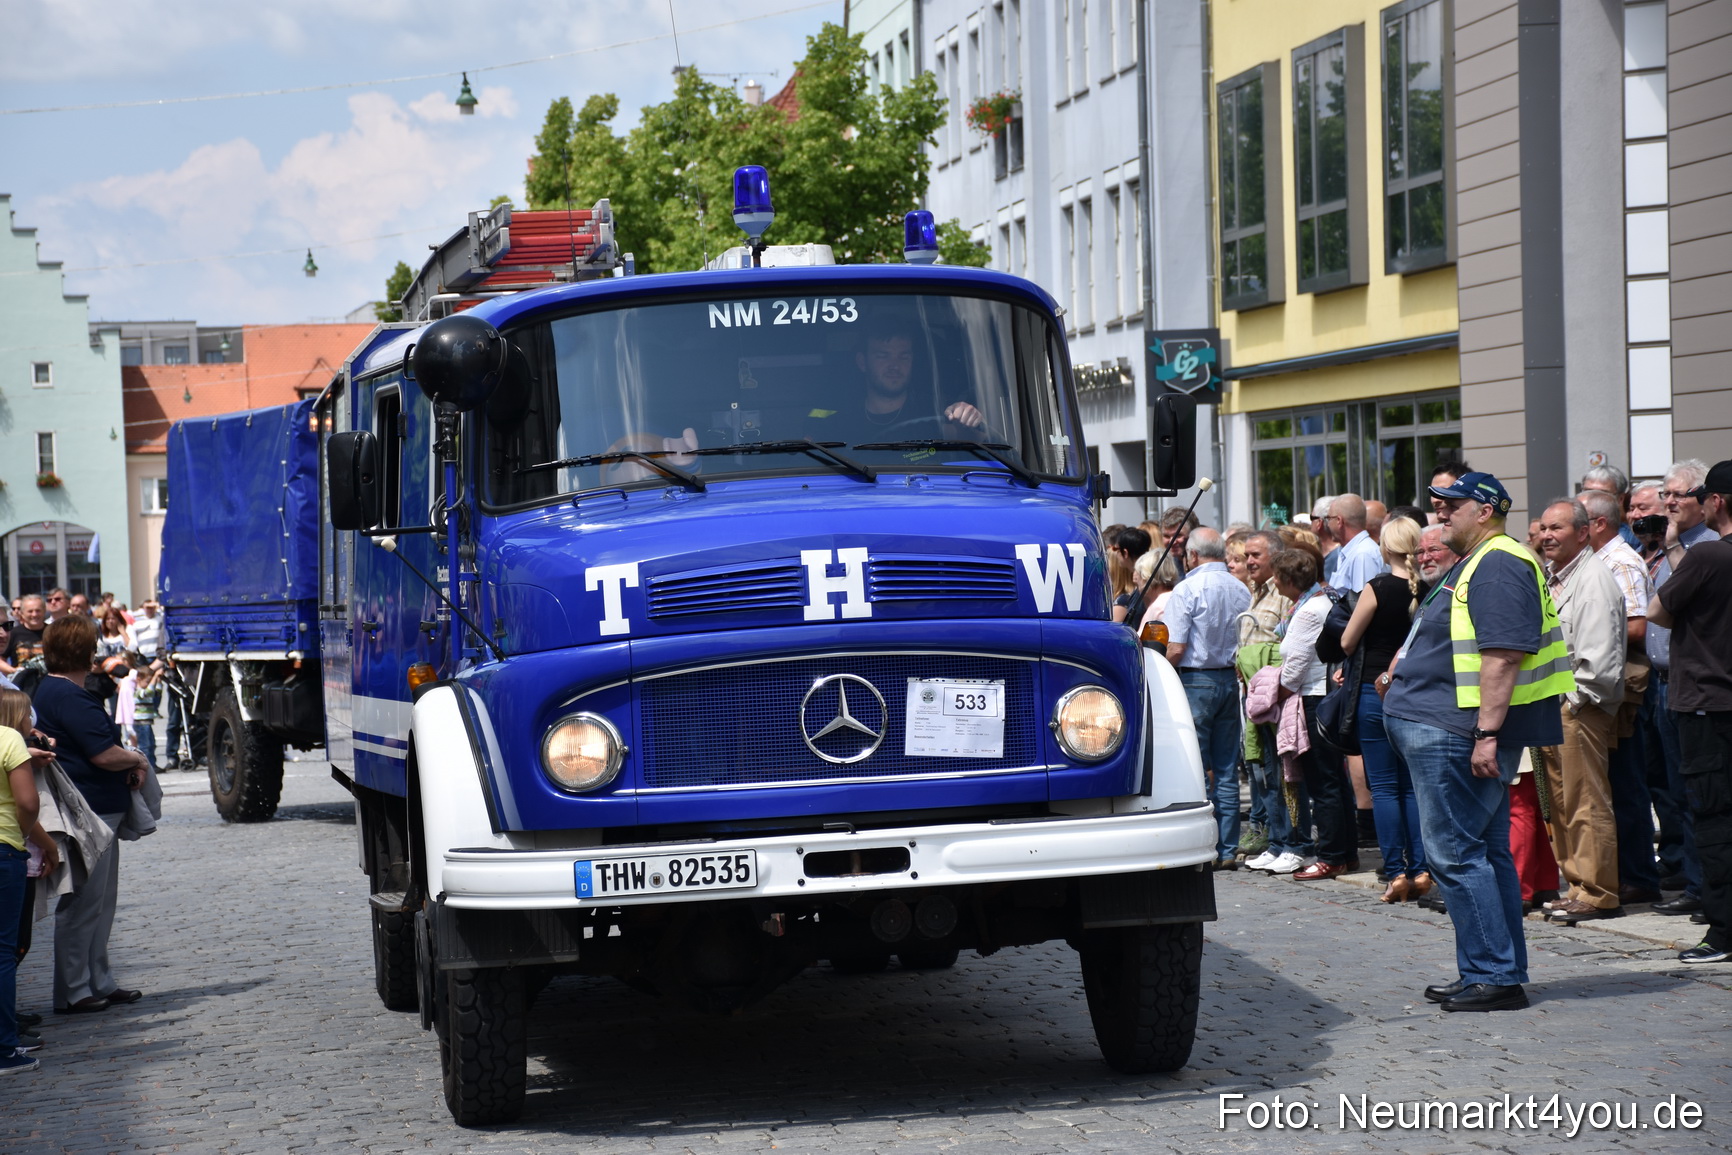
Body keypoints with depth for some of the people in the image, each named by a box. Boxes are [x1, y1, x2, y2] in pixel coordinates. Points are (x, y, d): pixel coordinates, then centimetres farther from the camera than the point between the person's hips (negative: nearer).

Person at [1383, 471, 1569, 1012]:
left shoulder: (1499, 567, -14)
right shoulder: (1474, 565, 19)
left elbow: (1503, 655, -23)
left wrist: (1488, 733, -27)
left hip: (1454, 738, -11)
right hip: (1444, 733, 11)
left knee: (1455, 855, -9)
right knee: (1486, 854, 13)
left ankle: (1493, 976, -7)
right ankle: (1498, 972, 19)